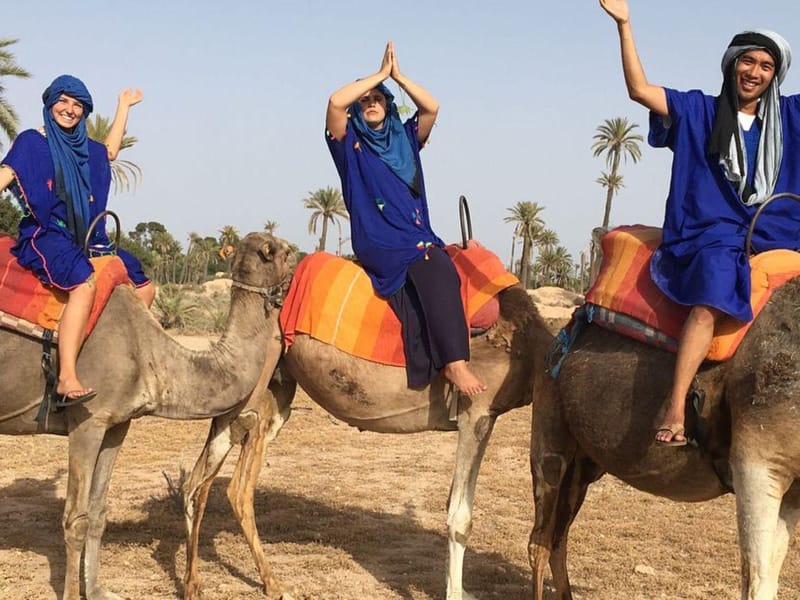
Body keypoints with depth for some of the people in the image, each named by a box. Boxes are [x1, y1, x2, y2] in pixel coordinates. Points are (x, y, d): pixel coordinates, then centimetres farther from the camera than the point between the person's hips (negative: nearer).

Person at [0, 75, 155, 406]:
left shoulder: (86, 149, 19)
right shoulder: (31, 142, 1)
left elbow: (110, 151, 39)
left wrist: (123, 106, 41)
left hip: (86, 239, 8)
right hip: (44, 236, -8)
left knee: (144, 286, 7)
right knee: (84, 283, -38)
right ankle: (67, 380, -47)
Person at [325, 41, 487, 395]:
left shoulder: (405, 138, 24)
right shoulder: (350, 142, 11)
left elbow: (432, 107, 10)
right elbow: (335, 101, -7)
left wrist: (398, 76, 8)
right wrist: (380, 73, 1)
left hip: (418, 236, 5)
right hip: (377, 241, -5)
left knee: (443, 271, -28)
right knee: (434, 271, -31)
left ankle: (452, 359, -35)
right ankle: (454, 362, -37)